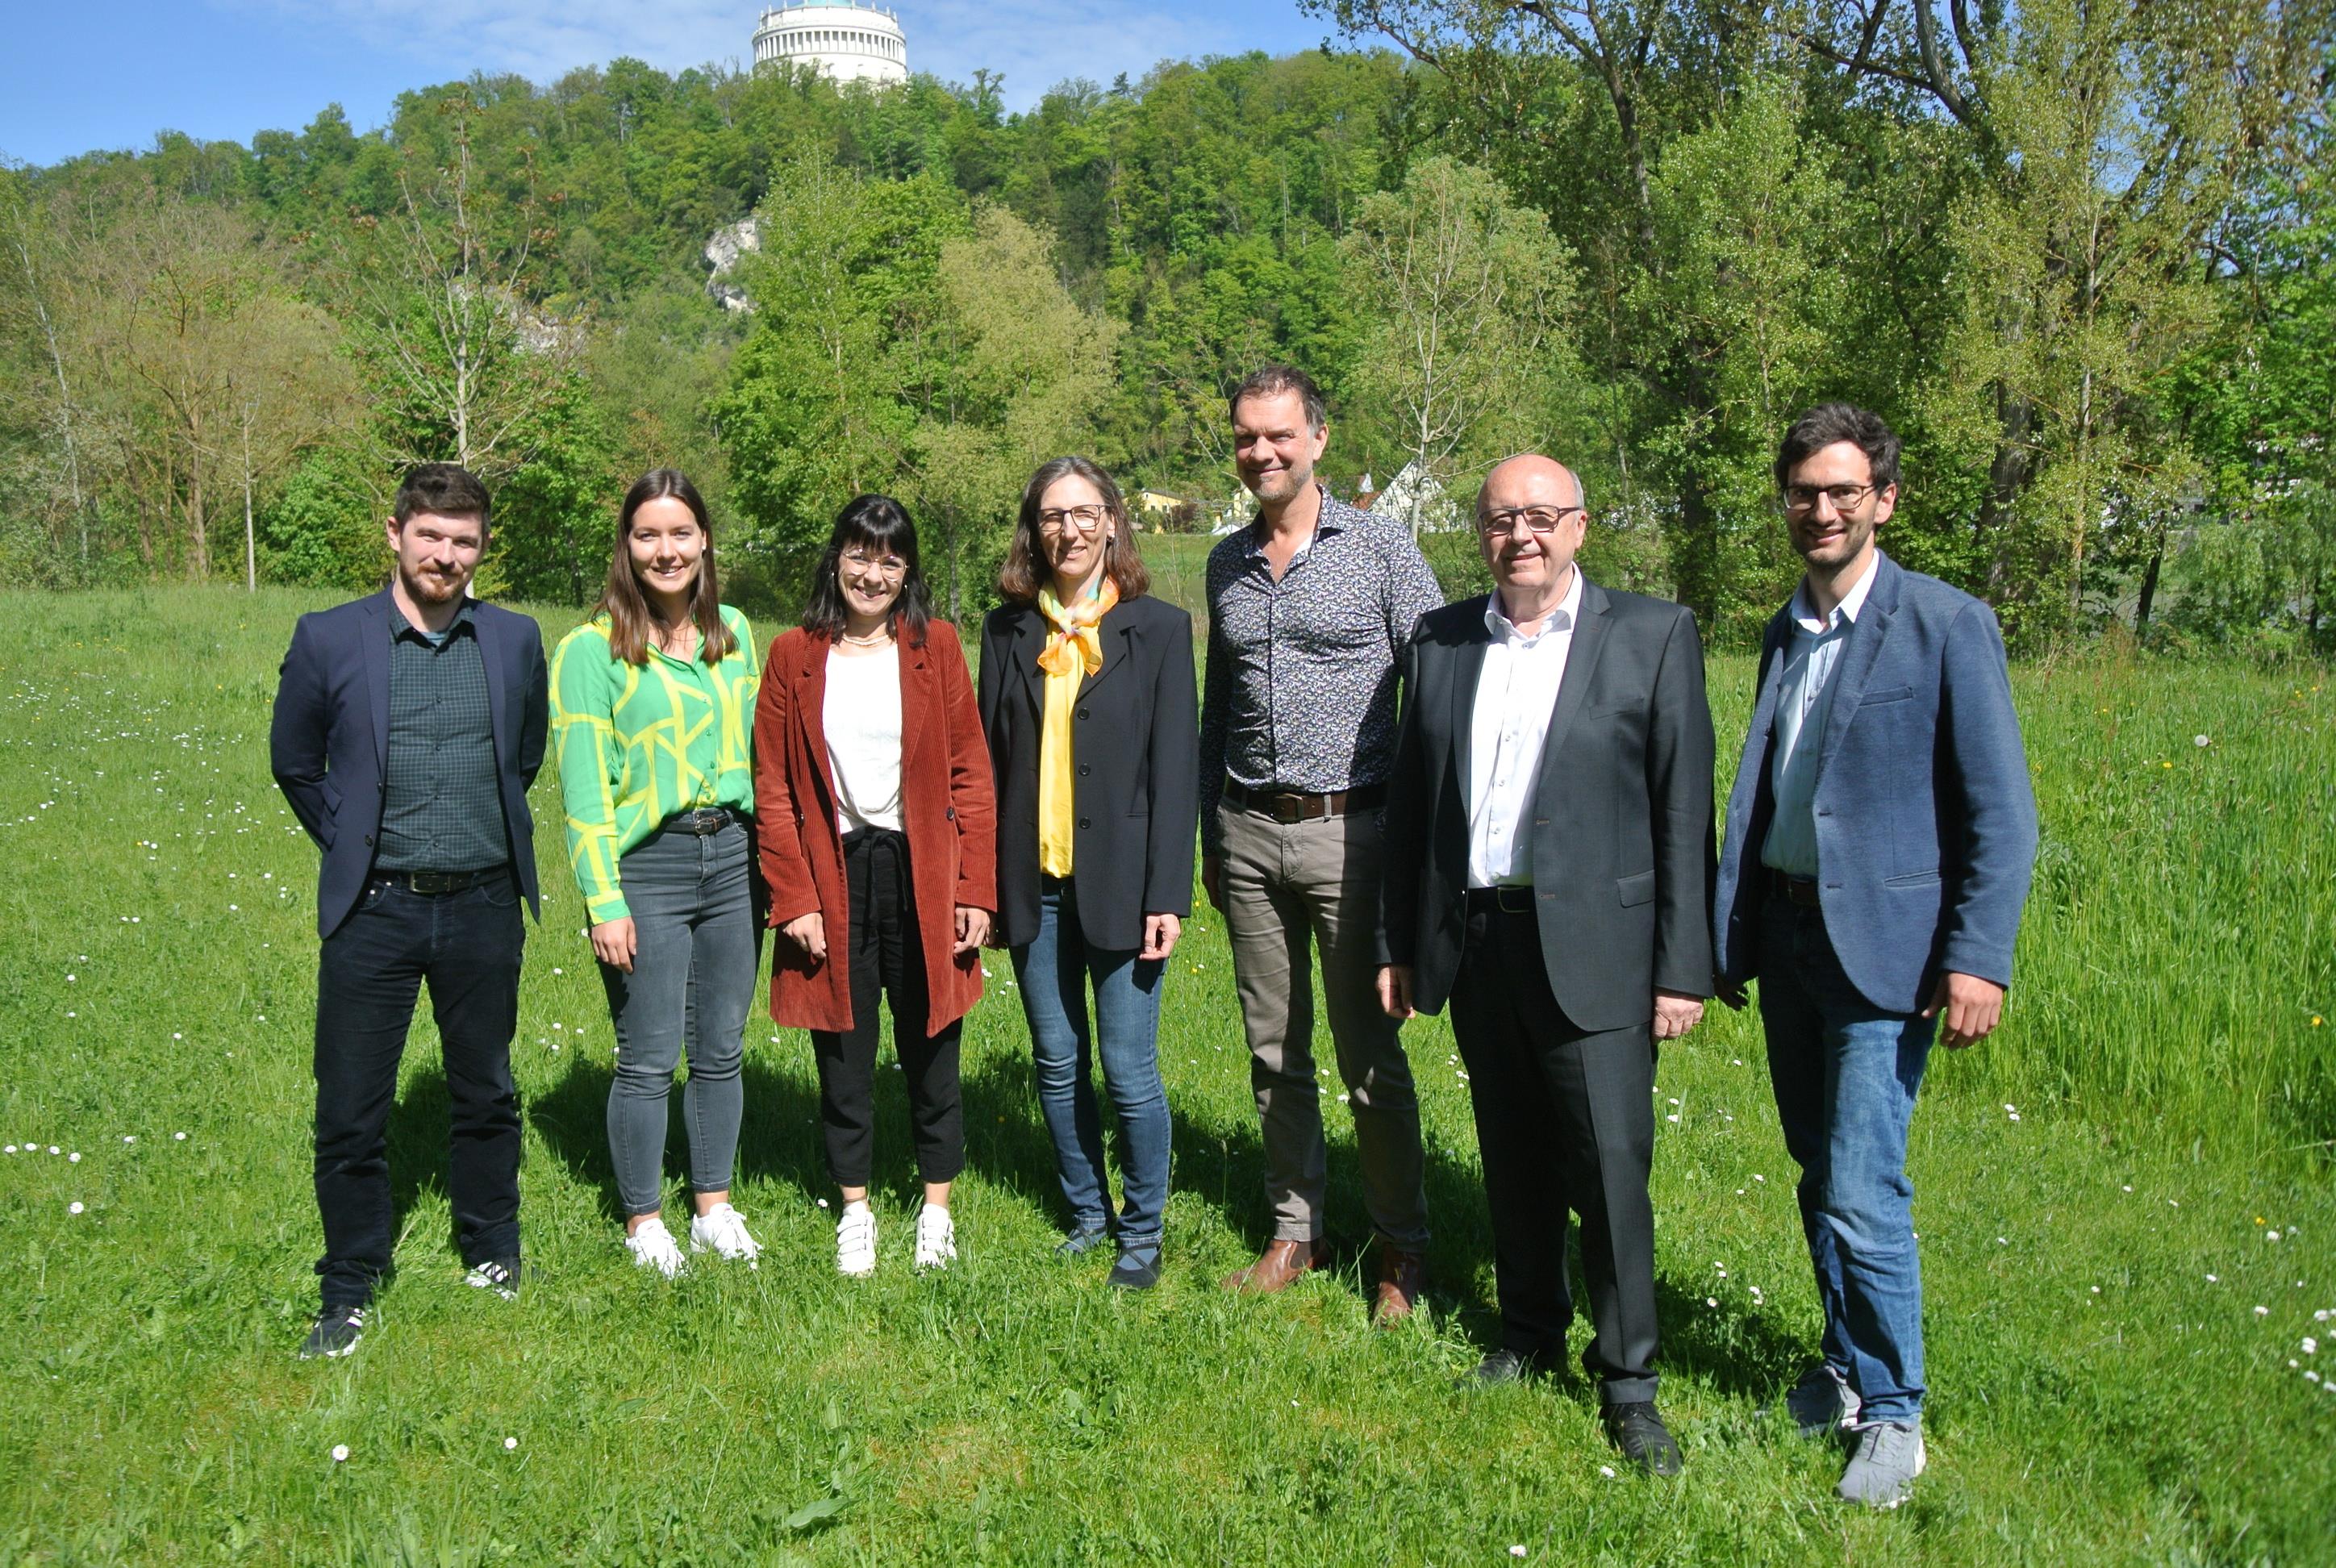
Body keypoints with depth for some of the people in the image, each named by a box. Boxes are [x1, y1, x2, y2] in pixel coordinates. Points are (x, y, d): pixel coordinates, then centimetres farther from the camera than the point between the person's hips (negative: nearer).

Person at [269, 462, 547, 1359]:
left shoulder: (516, 642, 2)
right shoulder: (328, 640, -3)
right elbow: (295, 765, 9)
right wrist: (354, 845, 9)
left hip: (483, 907, 2)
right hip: (373, 912, -1)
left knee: (487, 1093, 14)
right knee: (350, 1111, 4)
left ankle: (490, 1250, 33)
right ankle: (349, 1291, 21)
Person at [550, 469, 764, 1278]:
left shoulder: (733, 632, 8)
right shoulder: (593, 648, -7)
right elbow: (583, 787, -8)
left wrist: (767, 852, 10)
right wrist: (603, 902, -12)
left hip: (732, 856, 5)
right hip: (646, 866, -4)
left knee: (722, 1049, 13)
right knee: (649, 1060, 4)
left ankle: (715, 1209, 28)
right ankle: (643, 1222, 22)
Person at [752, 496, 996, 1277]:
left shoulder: (935, 645, 2)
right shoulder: (794, 656, 2)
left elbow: (970, 774, 1)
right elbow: (773, 788, 2)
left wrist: (976, 891, -4)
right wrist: (793, 899, -5)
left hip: (922, 874, 0)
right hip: (834, 878, 0)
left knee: (930, 1050, 10)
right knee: (844, 1054, 10)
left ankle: (937, 1208, 26)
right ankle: (855, 1209, 27)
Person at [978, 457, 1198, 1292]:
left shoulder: (1158, 628, 0)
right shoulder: (1007, 630, 8)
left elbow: (1176, 768, -3)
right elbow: (990, 759, 8)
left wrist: (1167, 896, -9)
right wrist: (982, 885, 3)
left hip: (1118, 881, -3)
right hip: (1032, 884, 3)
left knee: (1129, 1072, 1)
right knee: (1057, 1065, 12)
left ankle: (1143, 1230, 20)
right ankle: (1087, 1211, 31)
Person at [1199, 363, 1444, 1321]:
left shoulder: (1380, 549, -3)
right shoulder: (1227, 563, 11)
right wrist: (1210, 837, 17)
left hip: (1348, 829, -4)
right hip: (1249, 833, 5)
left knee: (1369, 1055, 1)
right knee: (1274, 1052, 11)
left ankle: (1402, 1246, 16)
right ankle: (1294, 1232, 24)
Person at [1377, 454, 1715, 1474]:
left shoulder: (1652, 636, -2)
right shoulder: (1439, 640, 8)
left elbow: (1684, 812, -4)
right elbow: (1410, 803, 12)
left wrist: (1683, 970, -8)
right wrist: (1399, 945, 11)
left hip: (1592, 948, -4)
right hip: (1474, 941, 4)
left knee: (1610, 1166, -3)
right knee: (1513, 1159, 15)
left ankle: (1628, 1382, 14)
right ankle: (1530, 1336, 33)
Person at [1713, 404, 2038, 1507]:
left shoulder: (1947, 626, -7)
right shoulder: (1783, 635, 12)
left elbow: (2002, 813, -10)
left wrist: (1978, 959, -18)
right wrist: (1729, 935, 10)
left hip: (1883, 944, -6)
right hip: (1786, 938, 6)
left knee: (1863, 1189, -7)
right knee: (1817, 1177, 15)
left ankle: (1892, 1414, 11)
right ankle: (1846, 1367, 32)